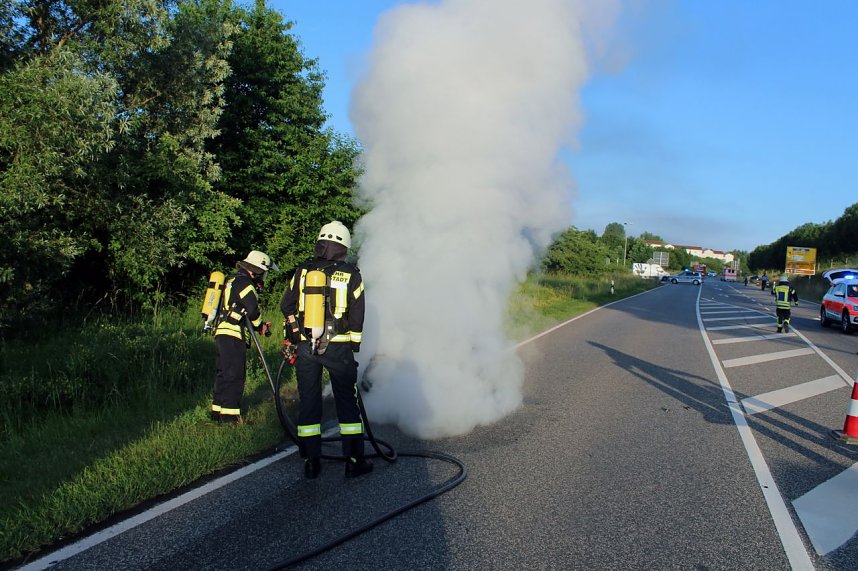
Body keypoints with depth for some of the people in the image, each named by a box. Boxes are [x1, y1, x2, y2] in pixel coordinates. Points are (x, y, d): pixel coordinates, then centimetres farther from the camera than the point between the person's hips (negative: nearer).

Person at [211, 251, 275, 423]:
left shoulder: (232, 280, 23)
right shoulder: (244, 282, -9)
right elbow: (252, 309, -15)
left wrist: (259, 325, 15)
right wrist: (261, 326, 3)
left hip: (222, 333, 10)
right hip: (233, 335, -10)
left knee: (224, 374, 15)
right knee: (235, 375, -7)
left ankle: (217, 412, 22)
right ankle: (230, 416, -5)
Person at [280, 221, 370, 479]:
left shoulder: (302, 271, 2)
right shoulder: (351, 275, -3)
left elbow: (286, 306, 7)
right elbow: (357, 315, -2)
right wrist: (353, 345, 9)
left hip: (305, 347, 2)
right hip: (338, 348, -2)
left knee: (308, 401, 10)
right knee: (347, 402, 8)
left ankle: (311, 462, 16)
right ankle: (354, 460, 12)